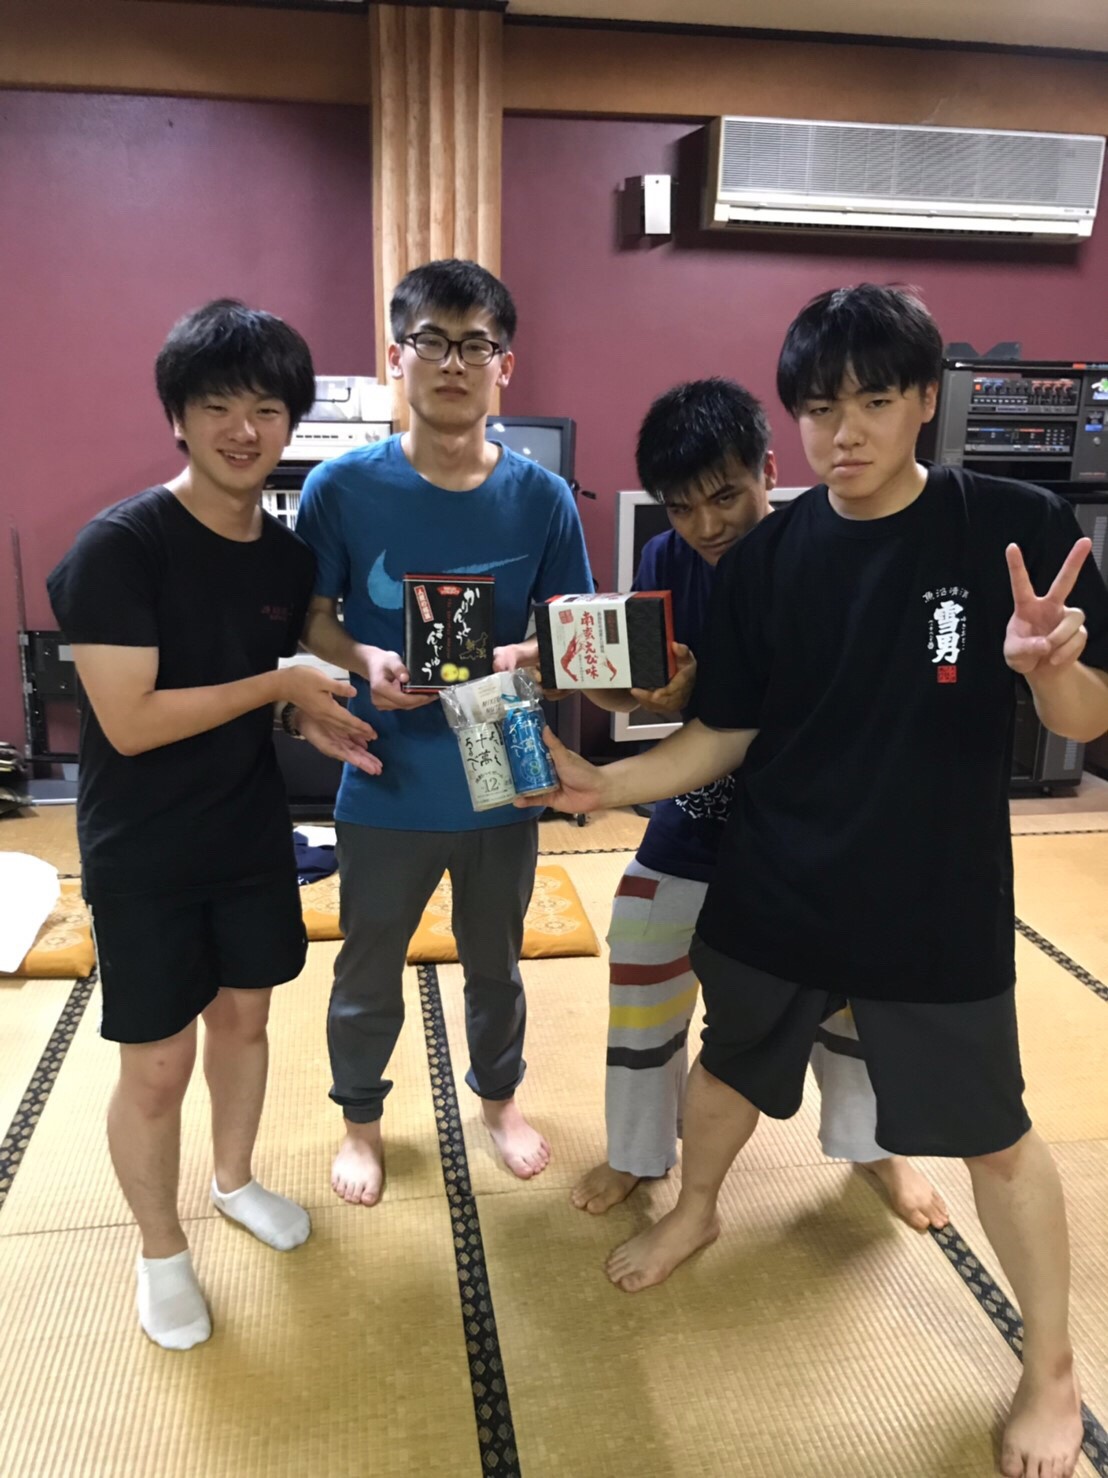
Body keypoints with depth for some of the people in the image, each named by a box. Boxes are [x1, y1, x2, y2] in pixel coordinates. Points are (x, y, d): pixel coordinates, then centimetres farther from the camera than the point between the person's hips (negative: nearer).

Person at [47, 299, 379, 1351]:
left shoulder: (286, 555, 0)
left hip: (252, 832, 6)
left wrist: (312, 720, -7)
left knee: (244, 1015, 21)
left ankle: (235, 1179, 47)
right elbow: (129, 721, -25)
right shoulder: (120, 544, -20)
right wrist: (280, 686, -20)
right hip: (142, 857, -6)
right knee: (158, 1064, 7)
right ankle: (161, 1250, 33)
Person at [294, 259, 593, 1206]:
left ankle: (499, 1095, 50)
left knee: (495, 962, 22)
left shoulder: (542, 497, -9)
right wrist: (365, 662, -23)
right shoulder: (343, 487, -12)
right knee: (369, 972, 17)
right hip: (387, 783, -1)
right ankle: (361, 1117, 44)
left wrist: (505, 659, -22)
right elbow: (310, 619, -3)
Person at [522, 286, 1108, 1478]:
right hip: (771, 894, 3)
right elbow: (726, 733, -2)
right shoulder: (767, 557, -6)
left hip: (939, 909, -2)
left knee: (994, 1140, 13)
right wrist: (607, 785, -15)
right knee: (730, 1067, 24)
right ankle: (693, 1213, 56)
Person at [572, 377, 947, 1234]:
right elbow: (648, 689, -5)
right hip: (697, 818, 3)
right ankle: (639, 1154, 33)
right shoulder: (667, 562, -9)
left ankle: (873, 1143, 43)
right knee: (641, 985, 8)